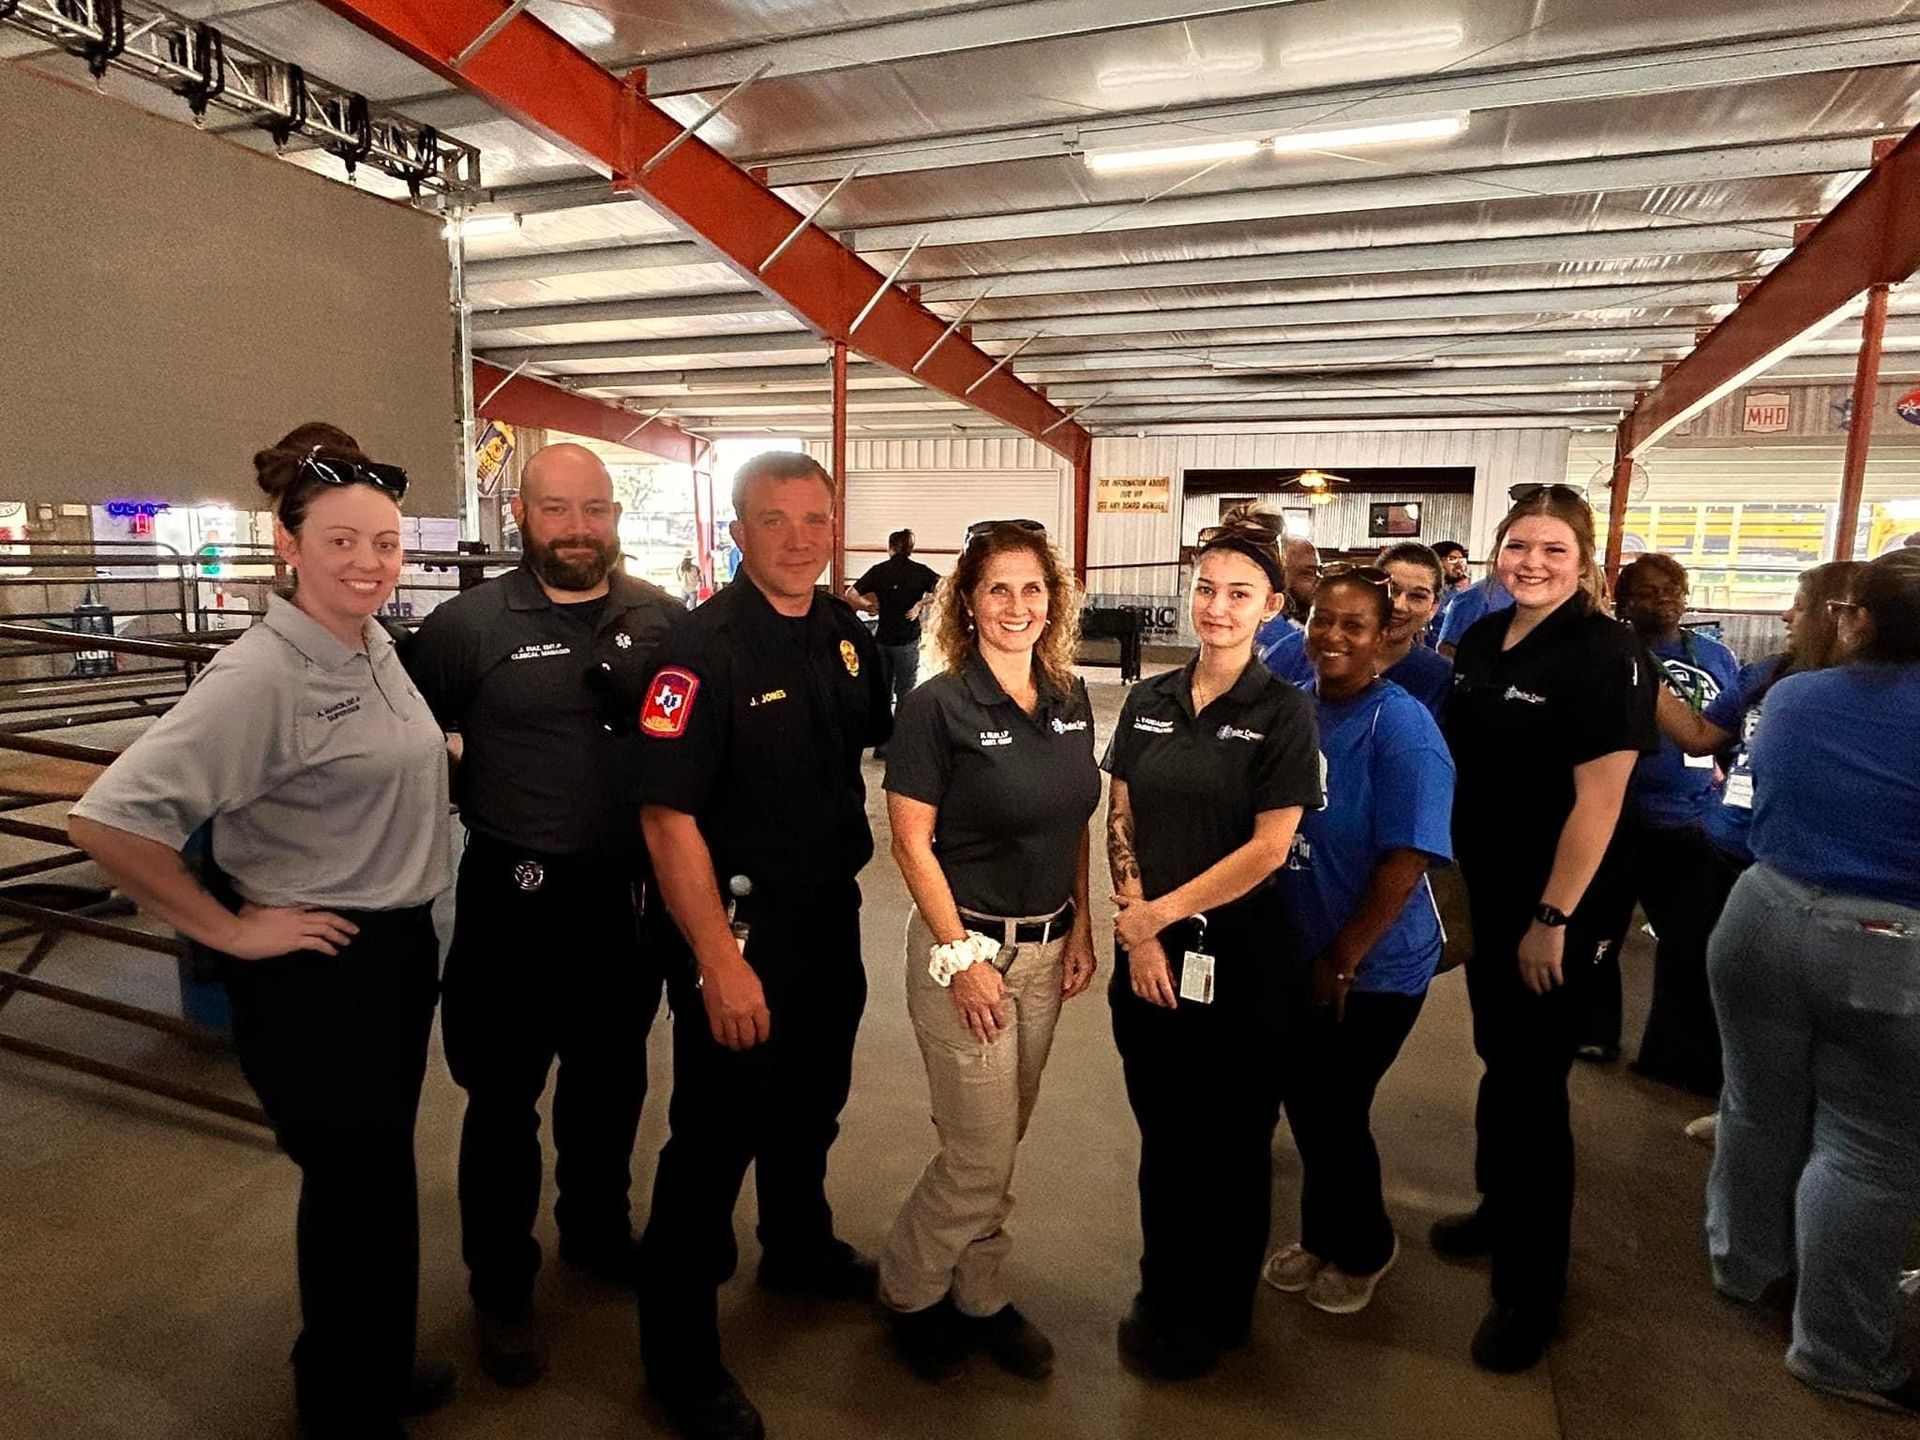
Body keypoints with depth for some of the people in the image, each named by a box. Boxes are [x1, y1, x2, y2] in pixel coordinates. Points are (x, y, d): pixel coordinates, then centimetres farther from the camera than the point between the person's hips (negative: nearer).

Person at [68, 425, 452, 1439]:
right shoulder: (262, 675, -22)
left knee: (379, 1174, 22)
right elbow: (108, 820, -25)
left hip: (402, 947, 8)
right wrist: (230, 930, -18)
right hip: (318, 969, -7)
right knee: (357, 1186, 9)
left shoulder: (378, 646, 2)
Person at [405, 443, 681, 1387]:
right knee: (504, 1099, 12)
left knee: (612, 1081, 21)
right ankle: (500, 1290, 32)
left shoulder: (663, 619, -1)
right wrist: (467, 803, -6)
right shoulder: (468, 623, -9)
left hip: (633, 893, 3)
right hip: (518, 901, -3)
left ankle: (598, 1230, 45)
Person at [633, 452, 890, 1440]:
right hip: (739, 916, -7)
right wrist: (720, 962, -23)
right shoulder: (703, 645, -19)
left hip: (833, 908, 7)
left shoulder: (846, 631, 1)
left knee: (812, 1103, 24)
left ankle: (800, 1250, 50)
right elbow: (668, 814, -22)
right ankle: (681, 1359, 26)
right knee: (716, 1135, 5)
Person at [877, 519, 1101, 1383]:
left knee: (1003, 1145, 17)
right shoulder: (938, 705, -13)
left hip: (1048, 946, 6)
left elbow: (1074, 822, 11)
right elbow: (911, 839, -12)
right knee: (979, 1153, 2)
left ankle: (980, 1299, 37)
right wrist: (960, 957, -14)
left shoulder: (1070, 698, 3)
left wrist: (1081, 927, 6)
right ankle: (907, 1293, 29)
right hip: (969, 943, -5)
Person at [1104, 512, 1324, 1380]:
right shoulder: (1147, 701, 3)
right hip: (1148, 958, 4)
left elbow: (1269, 847, -14)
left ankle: (1216, 1316, 37)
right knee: (1161, 1135, 17)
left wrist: (1162, 911, -13)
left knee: (1228, 1145, 14)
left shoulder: (1284, 714, -9)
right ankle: (1160, 1298, 40)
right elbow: (1121, 822, 3)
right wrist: (1137, 930, -8)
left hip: (1243, 964, -3)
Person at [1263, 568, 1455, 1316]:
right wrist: (1304, 952, 5)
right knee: (1303, 1101, 18)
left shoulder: (1402, 727, -19)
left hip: (1372, 968, -5)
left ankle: (1362, 1250, 38)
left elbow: (1406, 860, -21)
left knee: (1334, 1113, 9)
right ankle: (1322, 1234, 44)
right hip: (1296, 955, 5)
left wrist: (1341, 960, -16)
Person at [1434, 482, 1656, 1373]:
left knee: (1531, 1081, 4)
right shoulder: (1481, 640, 4)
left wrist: (1552, 918, -19)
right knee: (1498, 1057, 21)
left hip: (1550, 905, -6)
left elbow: (1600, 798, -19)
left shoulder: (1605, 654, -16)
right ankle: (1500, 1209, 42)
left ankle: (1531, 1289, 22)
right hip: (1481, 891, 6)